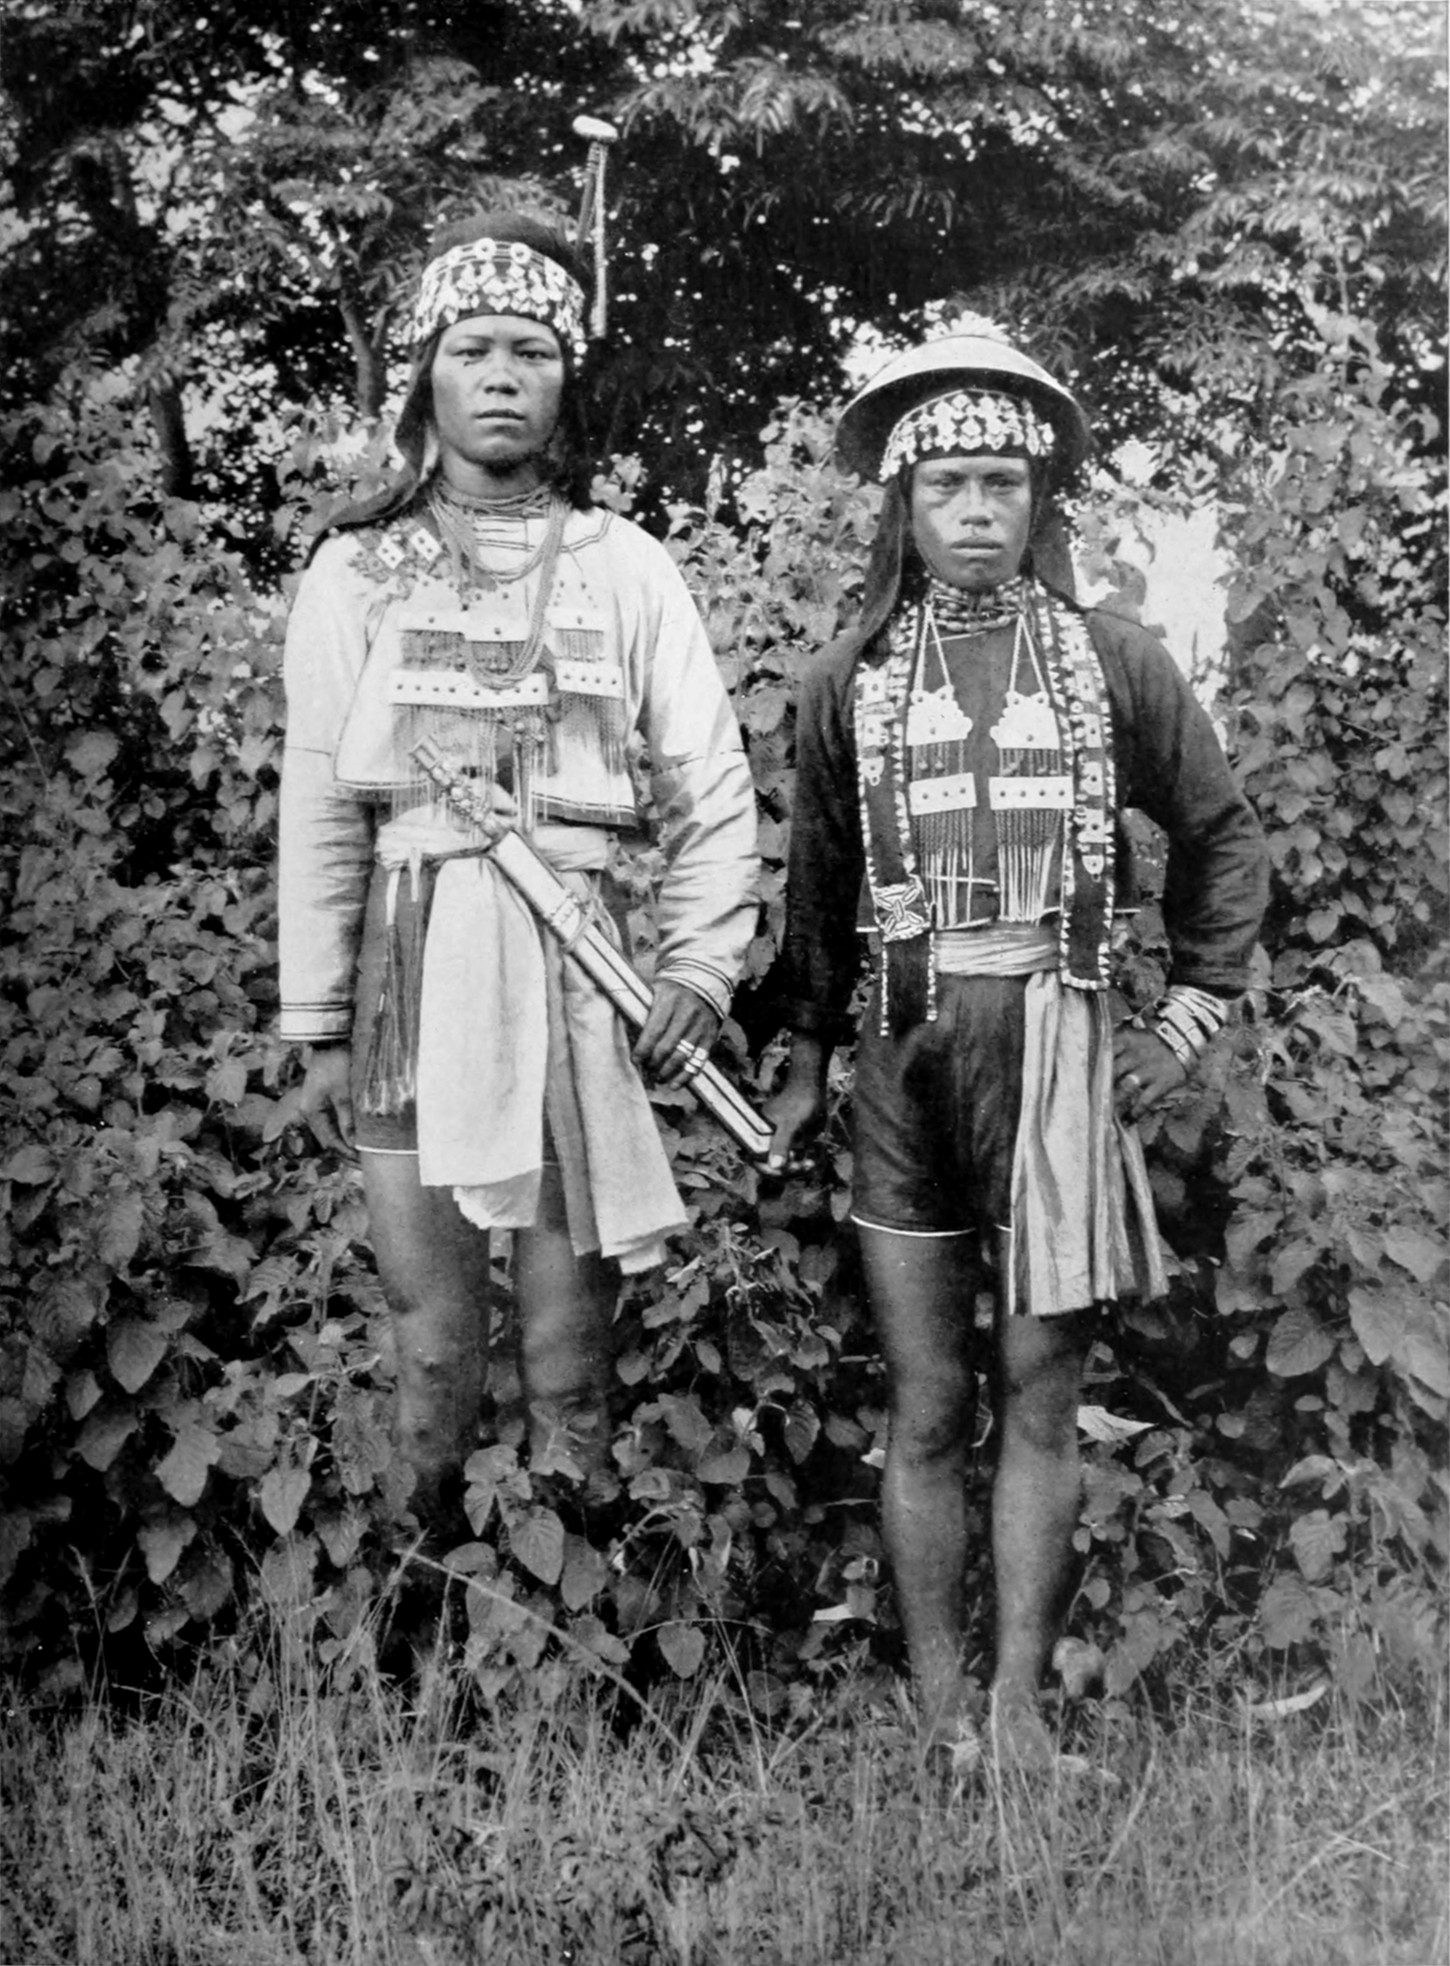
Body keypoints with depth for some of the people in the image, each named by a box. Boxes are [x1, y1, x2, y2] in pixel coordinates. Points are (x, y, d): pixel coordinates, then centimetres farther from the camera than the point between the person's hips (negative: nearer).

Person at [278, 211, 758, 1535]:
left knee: (569, 1344, 5)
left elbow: (715, 790, 6)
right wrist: (318, 1027, 2)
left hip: (579, 965, 0)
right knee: (431, 1338, 7)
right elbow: (319, 809, 5)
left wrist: (701, 967, -6)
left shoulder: (628, 568, 7)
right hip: (410, 971, 1)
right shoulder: (355, 573, 7)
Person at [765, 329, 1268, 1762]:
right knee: (925, 1411, 6)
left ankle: (1018, 1706, 17)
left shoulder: (1116, 664, 5)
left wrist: (1191, 1015, 7)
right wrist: (805, 1054, 12)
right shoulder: (849, 684, 8)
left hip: (1061, 1053, -1)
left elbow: (1222, 841, 14)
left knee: (1038, 1400, 5)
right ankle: (938, 1715, 16)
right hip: (904, 1057, 1)